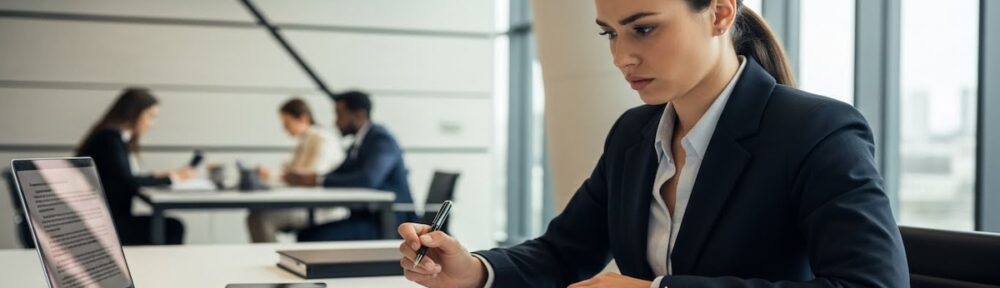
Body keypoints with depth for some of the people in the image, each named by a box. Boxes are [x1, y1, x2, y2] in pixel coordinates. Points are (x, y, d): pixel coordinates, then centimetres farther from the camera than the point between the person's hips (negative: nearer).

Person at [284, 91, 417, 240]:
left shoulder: (381, 139, -14)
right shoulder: (358, 142, 15)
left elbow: (368, 179, -30)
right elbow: (337, 176, 18)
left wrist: (318, 180, -25)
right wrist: (303, 178, -1)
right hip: (366, 216, 9)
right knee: (306, 235, -3)